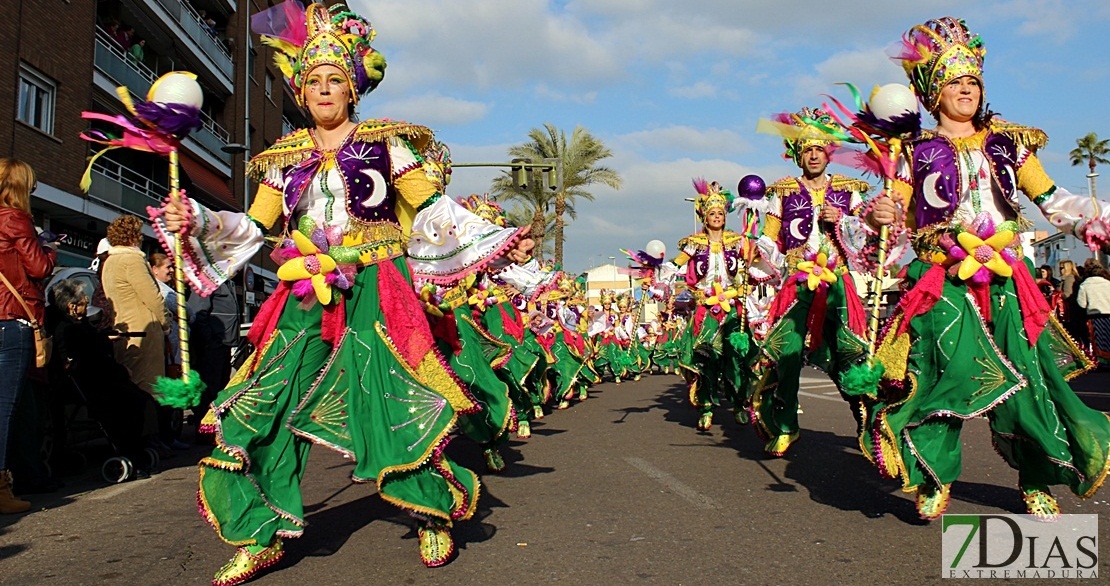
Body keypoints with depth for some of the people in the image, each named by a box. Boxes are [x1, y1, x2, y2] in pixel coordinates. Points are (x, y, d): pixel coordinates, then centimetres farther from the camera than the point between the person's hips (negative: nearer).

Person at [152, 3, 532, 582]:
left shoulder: (384, 144, 5)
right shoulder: (285, 158, 14)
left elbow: (435, 211, 3)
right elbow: (253, 226, 14)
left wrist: (499, 241, -5)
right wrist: (198, 222, -3)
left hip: (373, 294, -3)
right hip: (306, 298, 4)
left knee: (392, 404, -7)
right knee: (266, 405, -3)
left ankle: (435, 516, 17)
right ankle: (261, 537, 12)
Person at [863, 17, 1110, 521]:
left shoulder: (1008, 144, 15)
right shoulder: (917, 152, 9)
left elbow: (1054, 201, 13)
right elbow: (894, 214, 4)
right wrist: (877, 216, -18)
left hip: (1004, 277, 3)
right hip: (941, 280, -3)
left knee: (1022, 374, 1)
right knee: (948, 370, -16)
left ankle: (1035, 482, 18)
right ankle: (934, 478, 0)